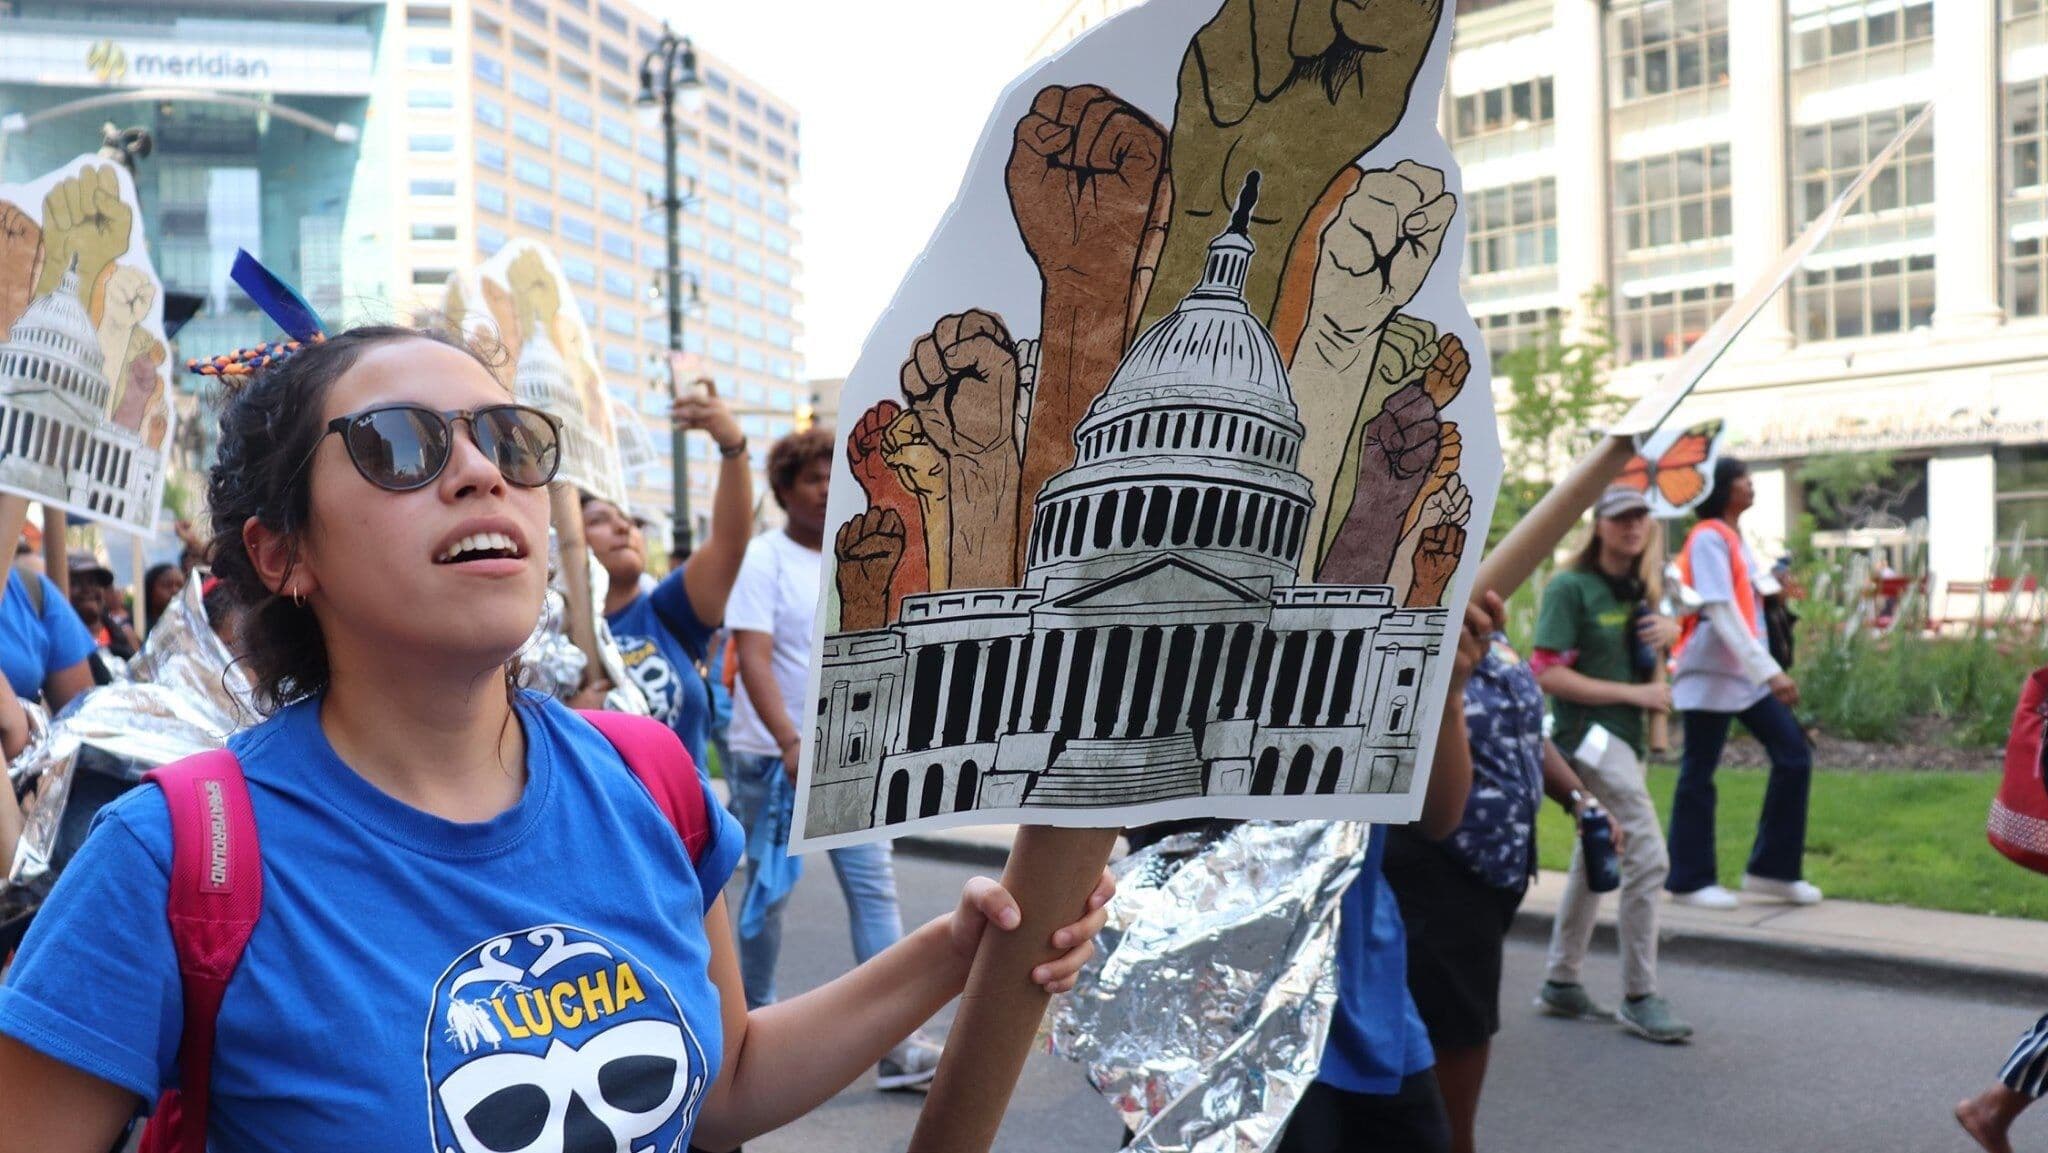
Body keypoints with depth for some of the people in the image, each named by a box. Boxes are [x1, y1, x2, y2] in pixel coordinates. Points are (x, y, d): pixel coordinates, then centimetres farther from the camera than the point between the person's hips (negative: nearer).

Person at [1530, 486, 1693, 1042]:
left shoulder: (1636, 589, 13)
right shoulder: (1571, 588, -11)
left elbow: (1645, 655, 30)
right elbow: (1549, 675, -17)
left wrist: (1669, 628, 6)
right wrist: (1633, 693, -18)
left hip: (1626, 738, 9)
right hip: (1589, 733, -9)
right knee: (1649, 857, -15)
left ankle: (1561, 983, 26)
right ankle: (1639, 998, -7)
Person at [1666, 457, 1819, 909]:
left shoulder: (1735, 537, 15)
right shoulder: (1708, 539, -13)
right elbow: (1722, 613, -22)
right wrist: (1769, 670, -27)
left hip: (1748, 672, 9)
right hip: (1711, 674, -9)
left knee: (1794, 754, 4)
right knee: (1699, 775, 0)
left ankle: (1771, 869, 12)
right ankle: (1690, 880, 11)